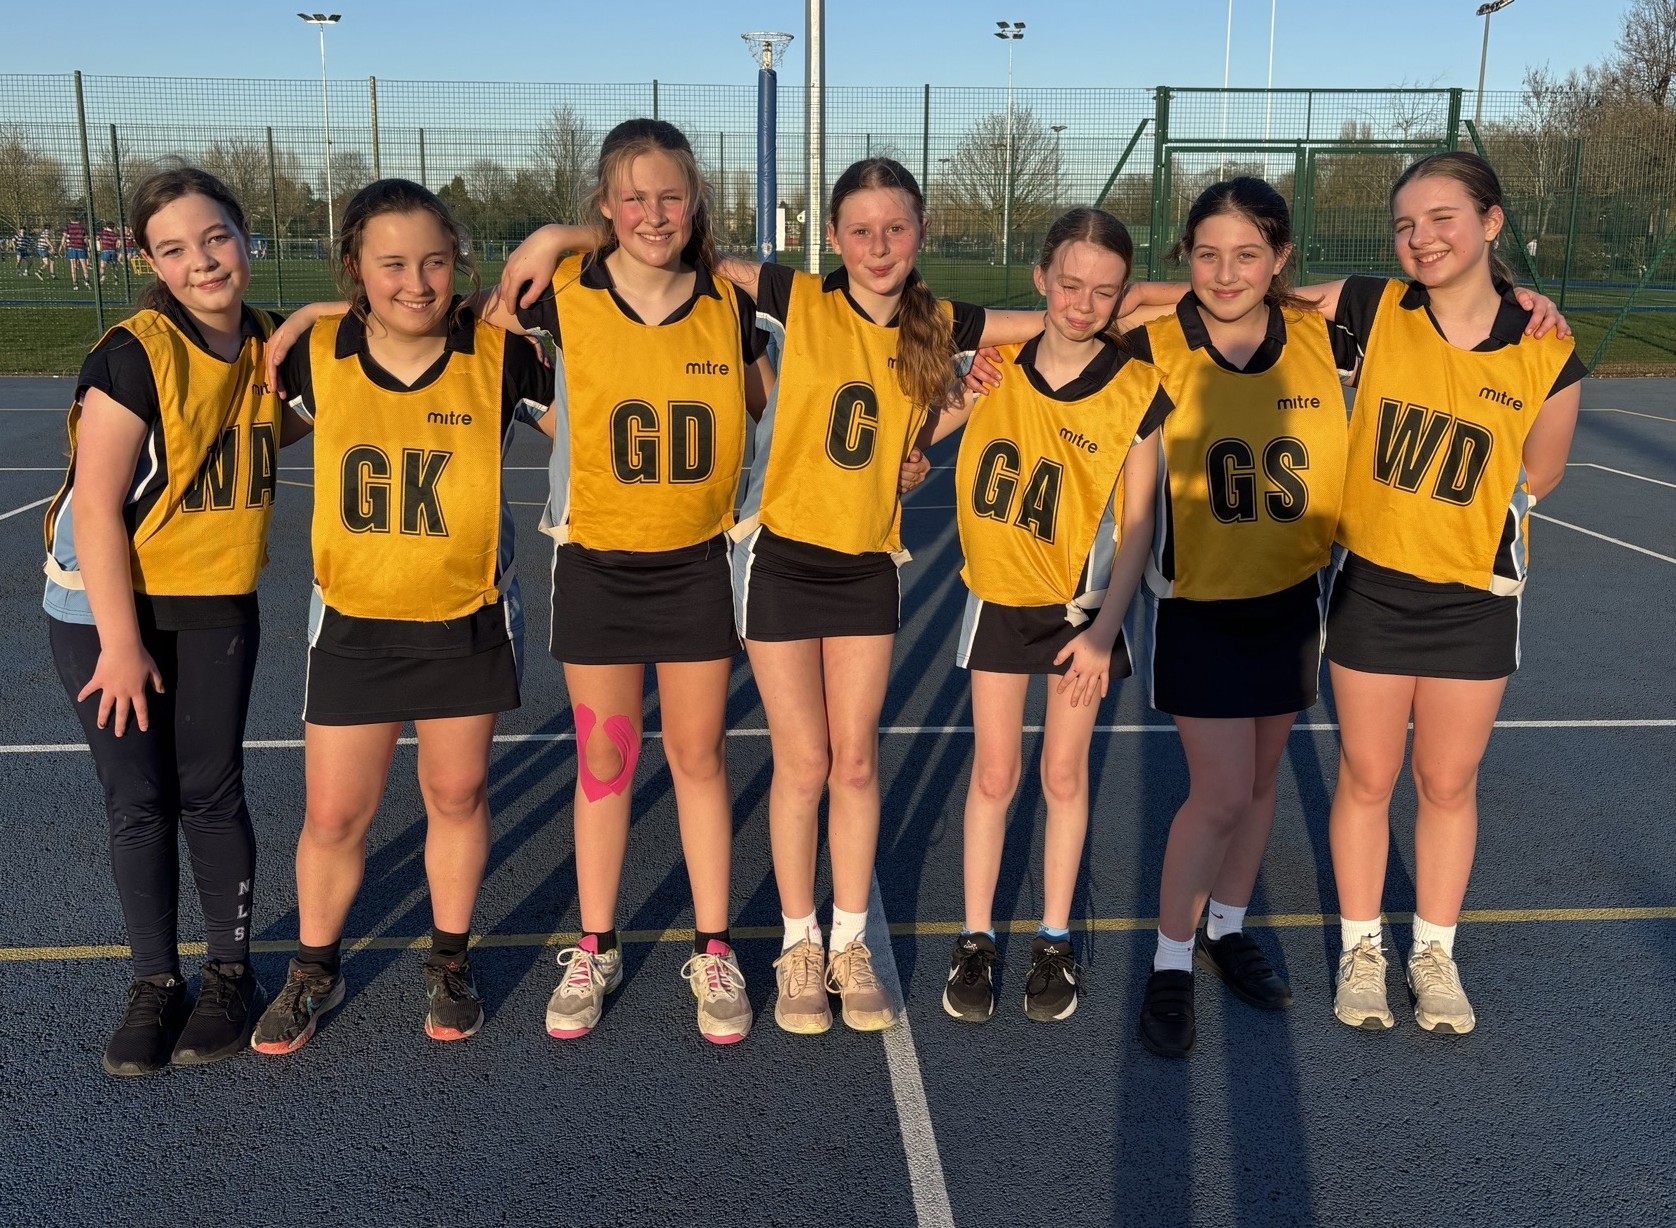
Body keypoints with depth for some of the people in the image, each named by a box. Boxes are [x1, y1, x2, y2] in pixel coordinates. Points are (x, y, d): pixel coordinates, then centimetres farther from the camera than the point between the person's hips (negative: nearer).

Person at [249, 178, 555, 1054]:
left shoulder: (500, 356, -12)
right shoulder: (315, 356, -8)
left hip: (467, 620, 0)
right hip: (354, 622, 1)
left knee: (457, 795, 13)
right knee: (332, 816, 8)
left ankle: (449, 964, 35)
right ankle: (314, 971, 33)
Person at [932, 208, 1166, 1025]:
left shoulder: (1136, 392, -13)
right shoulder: (996, 364, -9)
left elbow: (1137, 523, -10)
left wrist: (1105, 629, -16)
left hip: (1082, 605, -1)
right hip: (999, 596, 1)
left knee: (1063, 774, 9)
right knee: (993, 772, 7)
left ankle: (1054, 941, 25)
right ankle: (975, 939, 21)